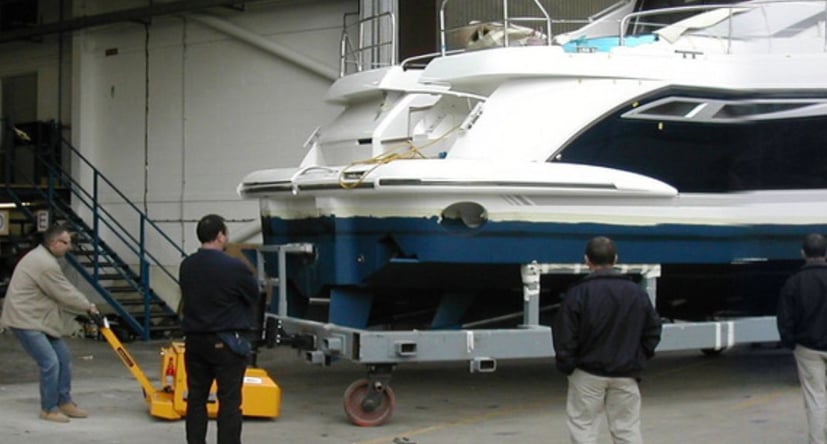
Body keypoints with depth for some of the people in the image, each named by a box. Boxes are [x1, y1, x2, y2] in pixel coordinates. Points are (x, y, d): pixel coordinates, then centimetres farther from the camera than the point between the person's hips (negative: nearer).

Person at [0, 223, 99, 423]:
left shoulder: (44, 257, 13)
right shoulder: (44, 264, -23)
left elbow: (64, 289, 16)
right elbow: (64, 294, -17)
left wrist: (85, 305, 8)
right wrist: (88, 307, -2)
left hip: (39, 319, 11)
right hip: (25, 320, -11)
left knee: (63, 356, 11)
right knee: (50, 362, -13)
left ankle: (64, 402, 18)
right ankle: (49, 409, -1)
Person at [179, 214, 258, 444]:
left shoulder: (186, 266, 3)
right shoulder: (234, 267, -16)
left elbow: (188, 299, 12)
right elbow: (254, 295, -2)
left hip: (195, 340, 6)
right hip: (226, 342, -6)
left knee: (196, 398, 13)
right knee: (229, 401, -1)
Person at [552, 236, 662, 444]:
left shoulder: (578, 293, -12)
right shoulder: (637, 292, 1)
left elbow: (565, 336, -11)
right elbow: (653, 331, 7)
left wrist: (566, 365, 1)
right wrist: (638, 360, 15)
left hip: (588, 374, -3)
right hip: (626, 375, 3)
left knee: (582, 423, 7)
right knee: (627, 426, 10)